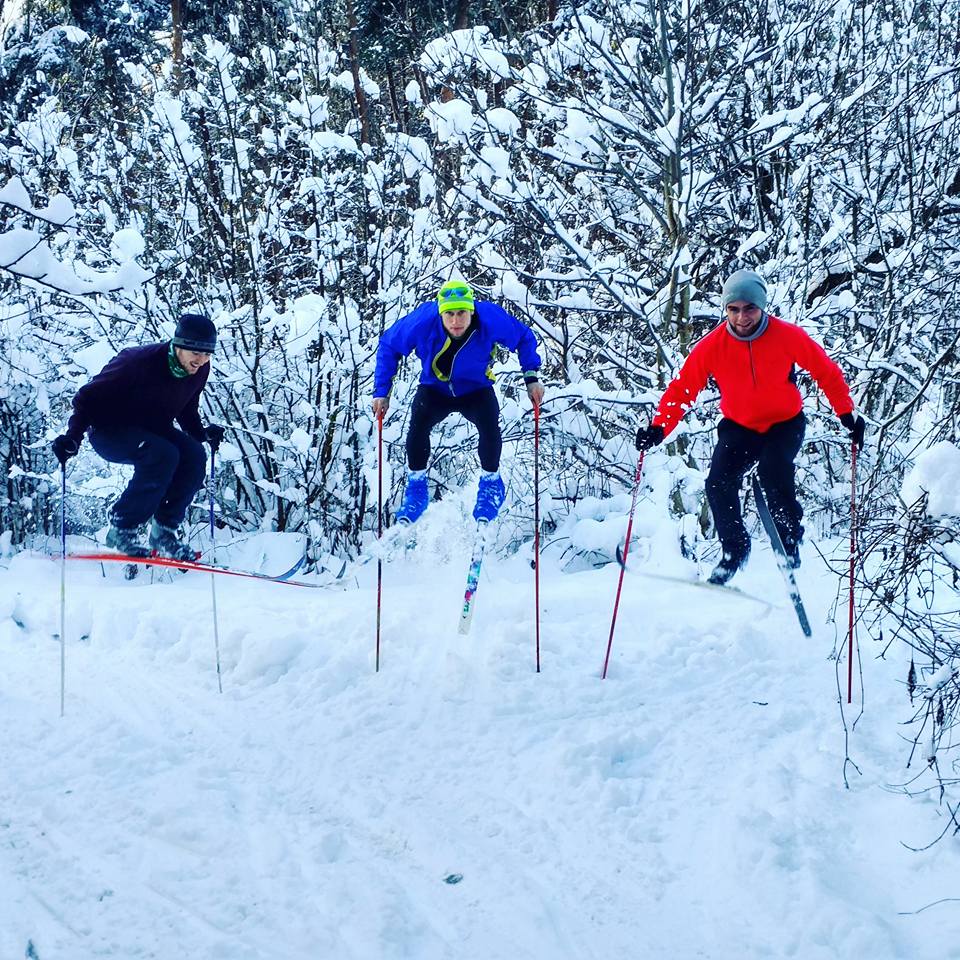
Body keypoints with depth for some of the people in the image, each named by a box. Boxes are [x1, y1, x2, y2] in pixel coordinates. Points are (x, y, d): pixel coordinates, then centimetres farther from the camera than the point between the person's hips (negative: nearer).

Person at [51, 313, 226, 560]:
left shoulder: (199, 370, -8)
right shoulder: (139, 361, -27)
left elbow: (187, 411, 12)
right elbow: (89, 396, -19)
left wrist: (203, 433, -5)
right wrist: (73, 437, -29)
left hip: (152, 430, 6)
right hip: (108, 430, -6)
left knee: (194, 455, -20)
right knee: (163, 455, -33)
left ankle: (165, 531, -8)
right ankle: (122, 530, -20)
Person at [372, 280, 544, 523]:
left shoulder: (490, 319, -28)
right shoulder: (423, 321, -28)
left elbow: (524, 338, -7)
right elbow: (388, 346, -10)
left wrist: (531, 378, -14)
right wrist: (381, 391, -13)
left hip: (476, 391, 0)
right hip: (434, 389, 0)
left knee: (489, 425, -30)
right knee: (418, 421, -29)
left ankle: (491, 484, 0)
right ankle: (416, 487, -5)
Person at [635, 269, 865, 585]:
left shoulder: (788, 336, -19)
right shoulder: (712, 345, -17)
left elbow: (826, 371, -6)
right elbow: (682, 387, -12)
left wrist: (847, 414, -9)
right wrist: (659, 428, -25)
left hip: (785, 423, -2)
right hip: (739, 426, 2)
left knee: (773, 469, -29)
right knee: (718, 484, -17)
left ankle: (789, 538, -4)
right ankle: (734, 548, 9)